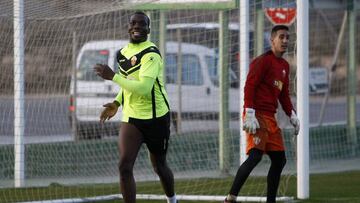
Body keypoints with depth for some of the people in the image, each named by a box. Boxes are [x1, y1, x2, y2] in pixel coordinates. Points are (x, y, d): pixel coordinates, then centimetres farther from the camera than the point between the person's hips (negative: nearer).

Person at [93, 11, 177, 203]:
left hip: (156, 118, -5)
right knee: (124, 166, -13)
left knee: (159, 166, 13)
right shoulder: (122, 53, 5)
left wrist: (112, 76, -26)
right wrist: (117, 103, 11)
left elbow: (143, 88, -29)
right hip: (130, 118, 5)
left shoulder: (151, 54, -18)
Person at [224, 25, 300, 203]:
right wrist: (250, 115, -23)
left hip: (270, 118, 9)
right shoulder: (263, 61, -7)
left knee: (279, 160, 9)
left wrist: (292, 115, 16)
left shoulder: (284, 66, 20)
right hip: (257, 115, -9)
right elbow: (249, 86, -15)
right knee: (255, 155, -22)